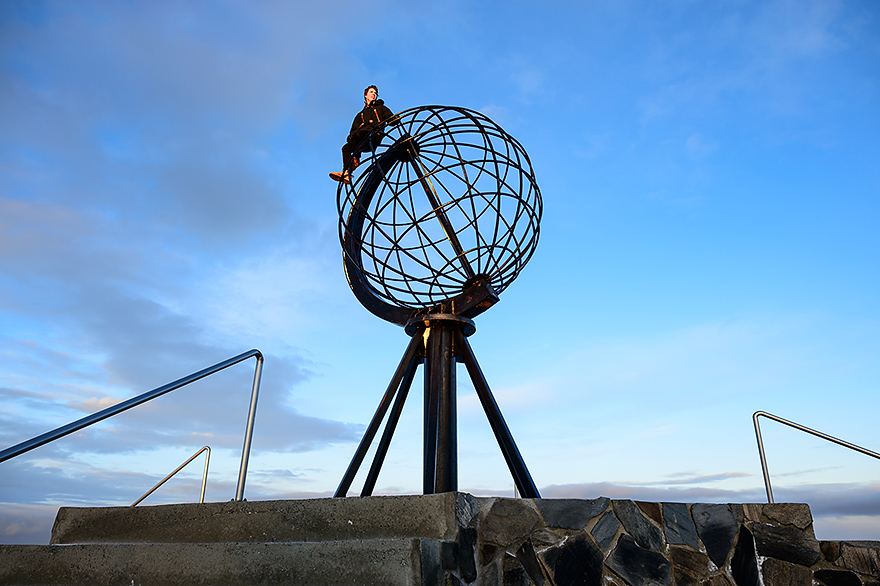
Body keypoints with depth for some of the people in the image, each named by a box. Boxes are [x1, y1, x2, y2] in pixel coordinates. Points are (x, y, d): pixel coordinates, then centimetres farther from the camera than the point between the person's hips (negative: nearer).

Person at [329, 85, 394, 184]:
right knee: (346, 147, -21)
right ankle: (346, 174, -36)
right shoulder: (360, 114, 37)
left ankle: (355, 161, -41)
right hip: (364, 143, 5)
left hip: (375, 136, -4)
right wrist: (351, 137, 0)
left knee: (358, 134, -34)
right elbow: (354, 130, 25)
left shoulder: (381, 108, 28)